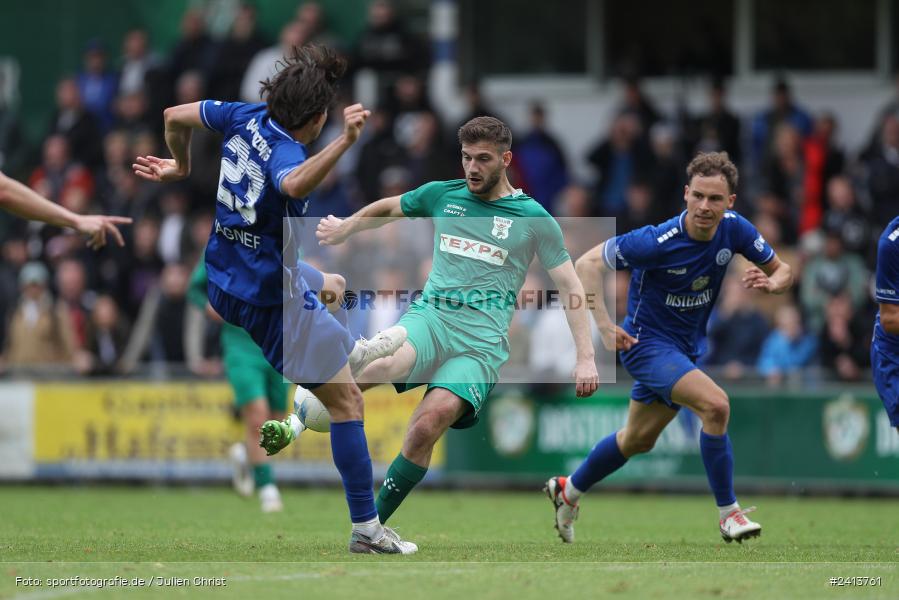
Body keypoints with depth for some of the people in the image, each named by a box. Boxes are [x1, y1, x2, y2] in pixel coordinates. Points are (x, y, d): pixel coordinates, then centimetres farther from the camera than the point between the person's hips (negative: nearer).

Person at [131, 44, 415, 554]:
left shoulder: (246, 117, -7)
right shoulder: (286, 154, -28)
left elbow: (175, 117, 7)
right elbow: (295, 184, -54)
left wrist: (181, 167, 25)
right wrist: (345, 142, -62)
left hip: (225, 279, 9)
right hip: (270, 301, -9)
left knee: (314, 282, 42)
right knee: (347, 401, -3)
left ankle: (349, 351, 73)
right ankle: (367, 529, -1)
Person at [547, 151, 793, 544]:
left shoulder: (734, 229, -12)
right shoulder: (658, 242, -28)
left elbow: (782, 271, 1)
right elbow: (588, 263, -20)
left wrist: (771, 283, -24)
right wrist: (604, 325, -29)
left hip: (686, 347, 7)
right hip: (647, 342, -7)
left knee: (638, 439, 21)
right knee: (715, 403, -28)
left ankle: (568, 490, 45)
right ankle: (728, 514, -17)